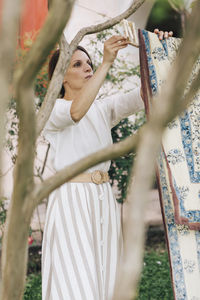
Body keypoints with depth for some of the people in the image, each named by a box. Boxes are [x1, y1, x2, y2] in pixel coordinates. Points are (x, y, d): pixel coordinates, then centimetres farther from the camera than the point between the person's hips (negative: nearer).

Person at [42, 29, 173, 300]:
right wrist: (106, 63, -30)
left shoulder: (103, 109, 15)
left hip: (105, 202, 6)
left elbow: (141, 97, 1)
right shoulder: (51, 110, -2)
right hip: (71, 202, -6)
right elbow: (76, 111, -25)